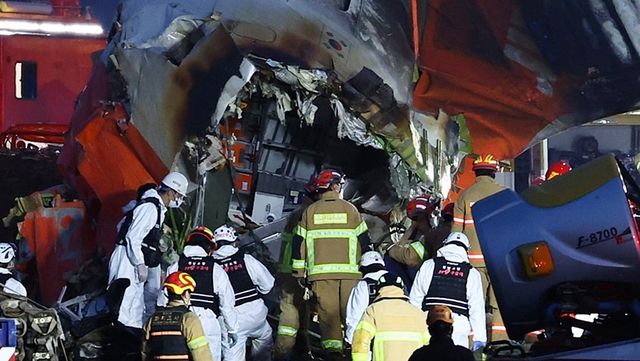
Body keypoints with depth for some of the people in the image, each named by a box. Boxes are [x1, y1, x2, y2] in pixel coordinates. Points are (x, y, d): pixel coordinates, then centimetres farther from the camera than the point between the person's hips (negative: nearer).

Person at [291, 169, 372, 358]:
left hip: (320, 272, 1)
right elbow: (364, 241, 6)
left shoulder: (310, 211, 8)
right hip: (349, 271, -1)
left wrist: (300, 272, 14)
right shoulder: (349, 209, 5)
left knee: (327, 312, 0)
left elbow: (299, 243, 8)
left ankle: (333, 349, -7)